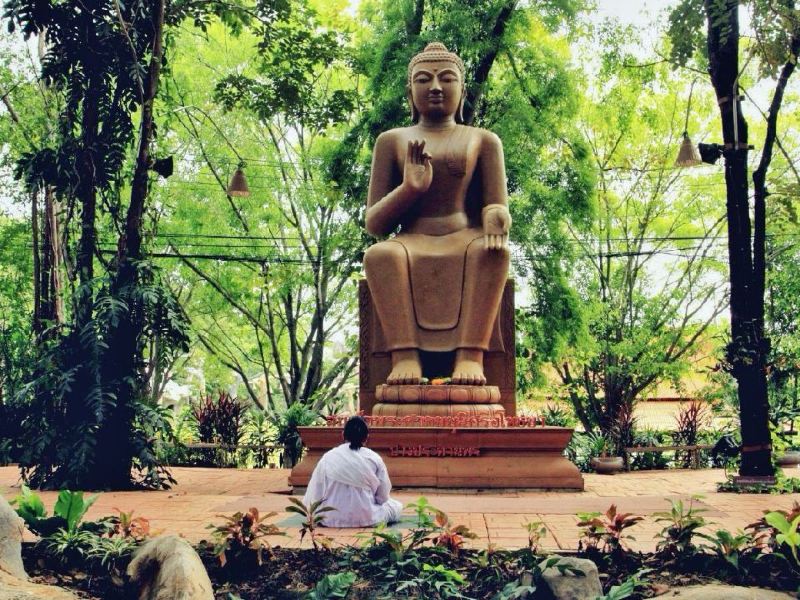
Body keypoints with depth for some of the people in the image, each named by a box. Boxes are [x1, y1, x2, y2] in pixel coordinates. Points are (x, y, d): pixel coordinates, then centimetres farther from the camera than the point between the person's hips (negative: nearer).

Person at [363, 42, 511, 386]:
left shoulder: (483, 141, 18)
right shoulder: (392, 141, 17)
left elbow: (497, 206, 8)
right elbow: (373, 223, 10)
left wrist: (495, 217, -19)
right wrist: (410, 188, -10)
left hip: (466, 245, 0)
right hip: (412, 247, 0)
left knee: (495, 250, -35)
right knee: (380, 254, -34)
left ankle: (470, 355, -42)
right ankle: (404, 355, -42)